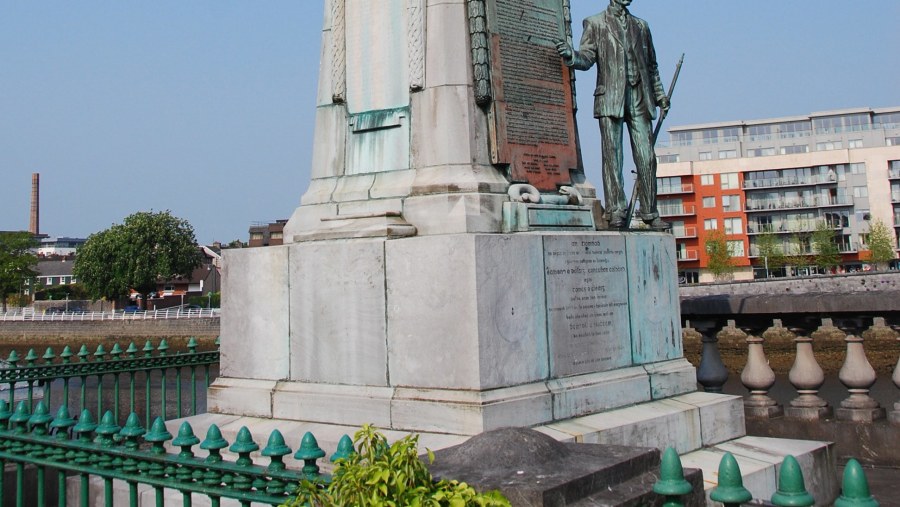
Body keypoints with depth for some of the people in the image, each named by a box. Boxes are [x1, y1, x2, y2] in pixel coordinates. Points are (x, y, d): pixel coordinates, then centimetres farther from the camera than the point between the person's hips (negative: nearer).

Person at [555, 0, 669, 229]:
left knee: (646, 157, 0)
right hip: (610, 98, -3)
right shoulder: (595, 23, 10)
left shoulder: (641, 26, 22)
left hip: (640, 98, 4)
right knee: (612, 156, -9)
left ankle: (650, 213, 5)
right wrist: (571, 55, -21)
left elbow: (651, 65, 25)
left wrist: (660, 94, 17)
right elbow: (586, 58, 0)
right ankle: (616, 212, -10)